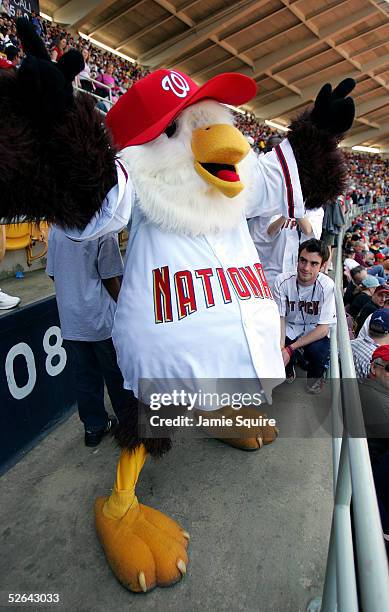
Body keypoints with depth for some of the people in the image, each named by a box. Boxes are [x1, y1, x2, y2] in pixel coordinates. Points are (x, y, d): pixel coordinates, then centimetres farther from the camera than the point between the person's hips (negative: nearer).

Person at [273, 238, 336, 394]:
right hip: (289, 327, 2)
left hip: (314, 330, -1)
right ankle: (288, 371, 14)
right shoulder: (282, 280, -19)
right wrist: (281, 348, -28)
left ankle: (315, 375, 8)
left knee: (318, 351, -31)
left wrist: (290, 348, -28)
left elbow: (323, 328, -21)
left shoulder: (326, 285, -24)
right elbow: (280, 317, -11)